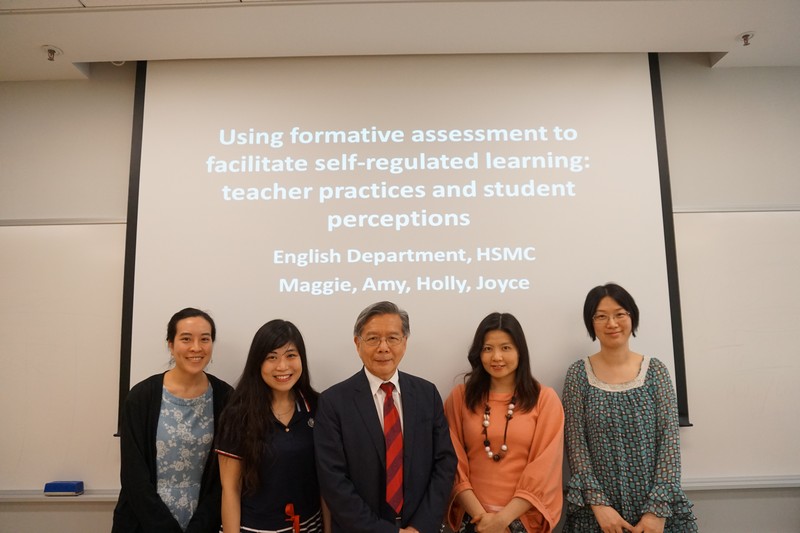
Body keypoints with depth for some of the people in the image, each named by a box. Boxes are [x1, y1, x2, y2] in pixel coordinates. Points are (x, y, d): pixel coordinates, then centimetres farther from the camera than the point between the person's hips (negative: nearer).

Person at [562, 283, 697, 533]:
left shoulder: (655, 370, -1)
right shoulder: (579, 373, -3)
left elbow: (670, 440, -5)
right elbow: (575, 443, -5)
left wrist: (658, 509, -12)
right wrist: (598, 503, -13)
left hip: (656, 508, 1)